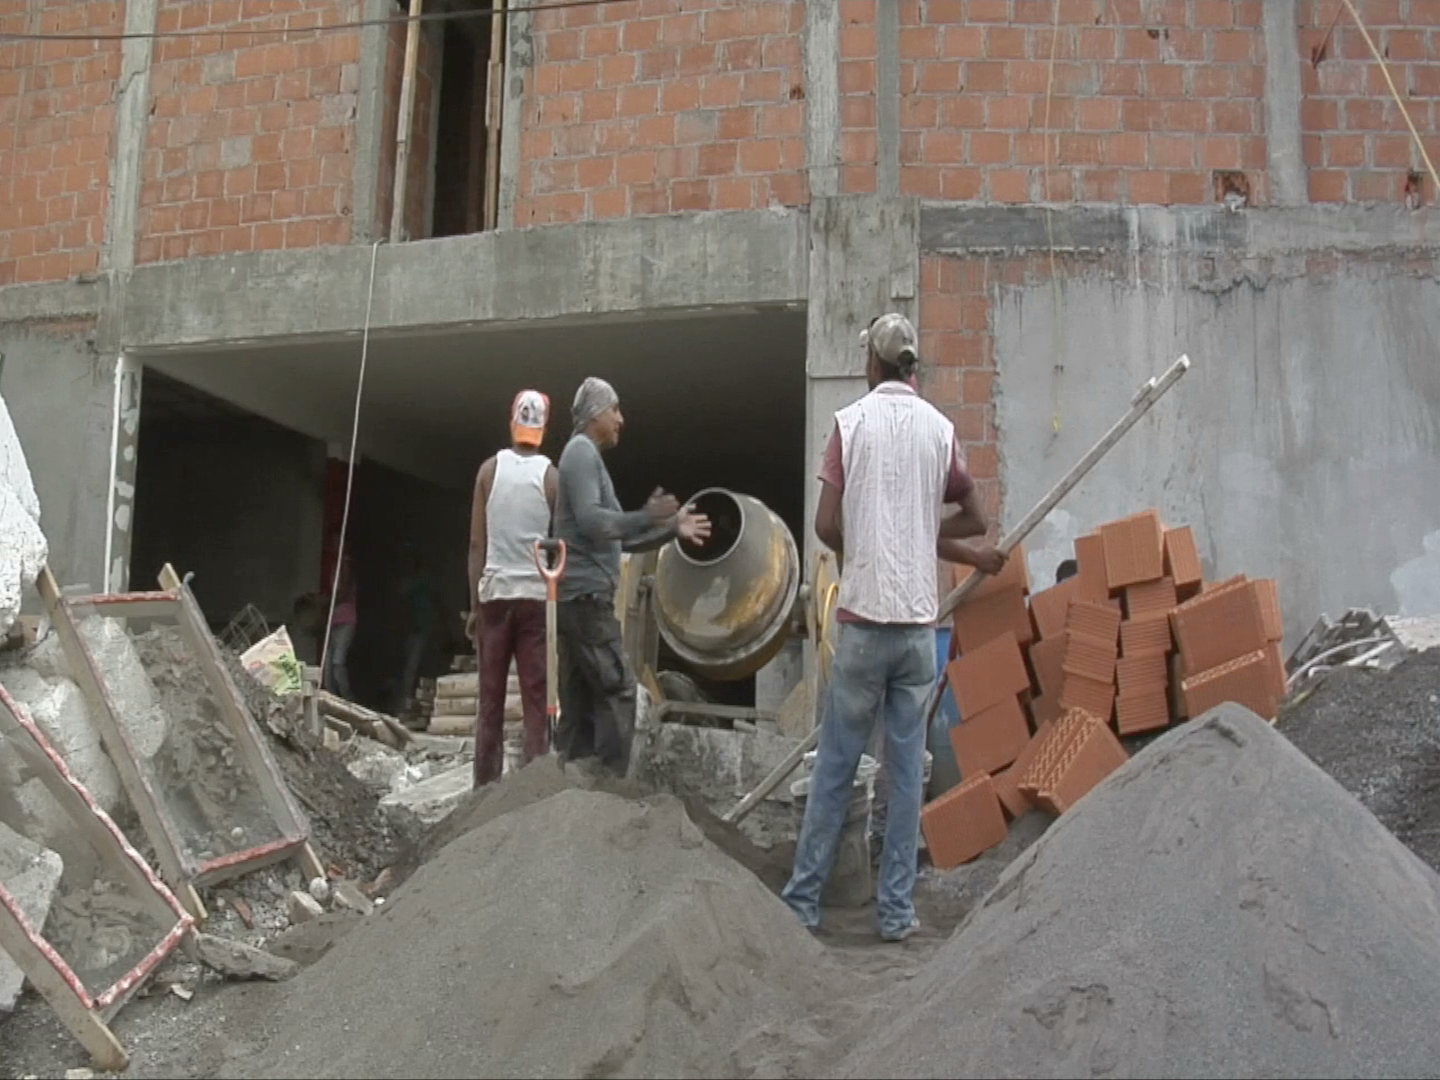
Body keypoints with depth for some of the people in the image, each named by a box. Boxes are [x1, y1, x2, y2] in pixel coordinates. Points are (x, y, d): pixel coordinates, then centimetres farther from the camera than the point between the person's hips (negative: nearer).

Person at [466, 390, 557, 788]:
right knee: (537, 702, 1)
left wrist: (474, 605, 7)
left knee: (490, 701, 6)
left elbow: (477, 544, 2)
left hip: (495, 593, 1)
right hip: (537, 595, -1)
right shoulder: (551, 476, 0)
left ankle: (485, 789, 5)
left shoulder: (490, 469, 3)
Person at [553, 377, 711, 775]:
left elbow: (623, 538, 28)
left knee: (579, 703, 8)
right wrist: (646, 517, -20)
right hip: (586, 593, -10)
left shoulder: (589, 456, 25)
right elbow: (590, 520, -19)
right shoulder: (581, 451, -5)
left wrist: (672, 528, 23)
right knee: (617, 690, -11)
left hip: (580, 597, 10)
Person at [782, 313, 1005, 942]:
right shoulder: (940, 429, 5)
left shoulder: (850, 422, -1)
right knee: (907, 769, 8)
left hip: (863, 618, -2)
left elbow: (826, 525, -4)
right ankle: (898, 909, 13)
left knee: (835, 766, 6)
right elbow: (975, 518, 15)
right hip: (920, 621, 2)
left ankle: (803, 900, 14)